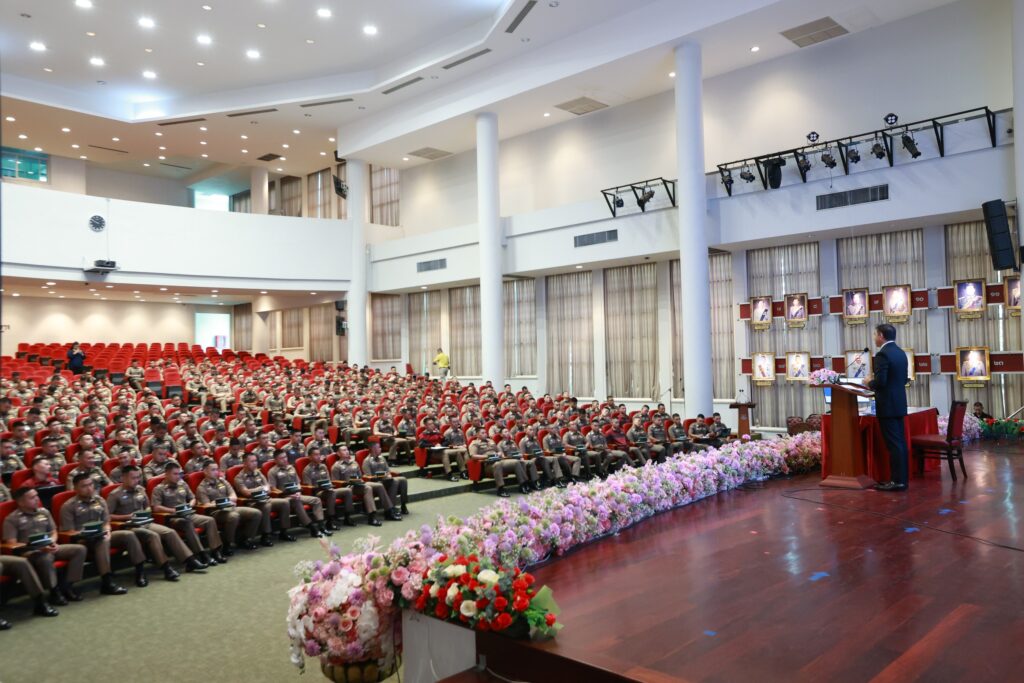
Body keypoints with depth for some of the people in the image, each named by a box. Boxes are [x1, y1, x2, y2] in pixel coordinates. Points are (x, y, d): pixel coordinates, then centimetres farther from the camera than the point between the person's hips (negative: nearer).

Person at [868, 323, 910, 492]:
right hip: (899, 403, 9)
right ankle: (902, 478, 16)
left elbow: (880, 382, -23)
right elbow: (903, 379, 18)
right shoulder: (901, 353, 12)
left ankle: (898, 481, -3)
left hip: (888, 405, -9)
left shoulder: (882, 354, -17)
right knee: (900, 442, 11)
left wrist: (869, 383, -2)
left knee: (893, 443, -6)